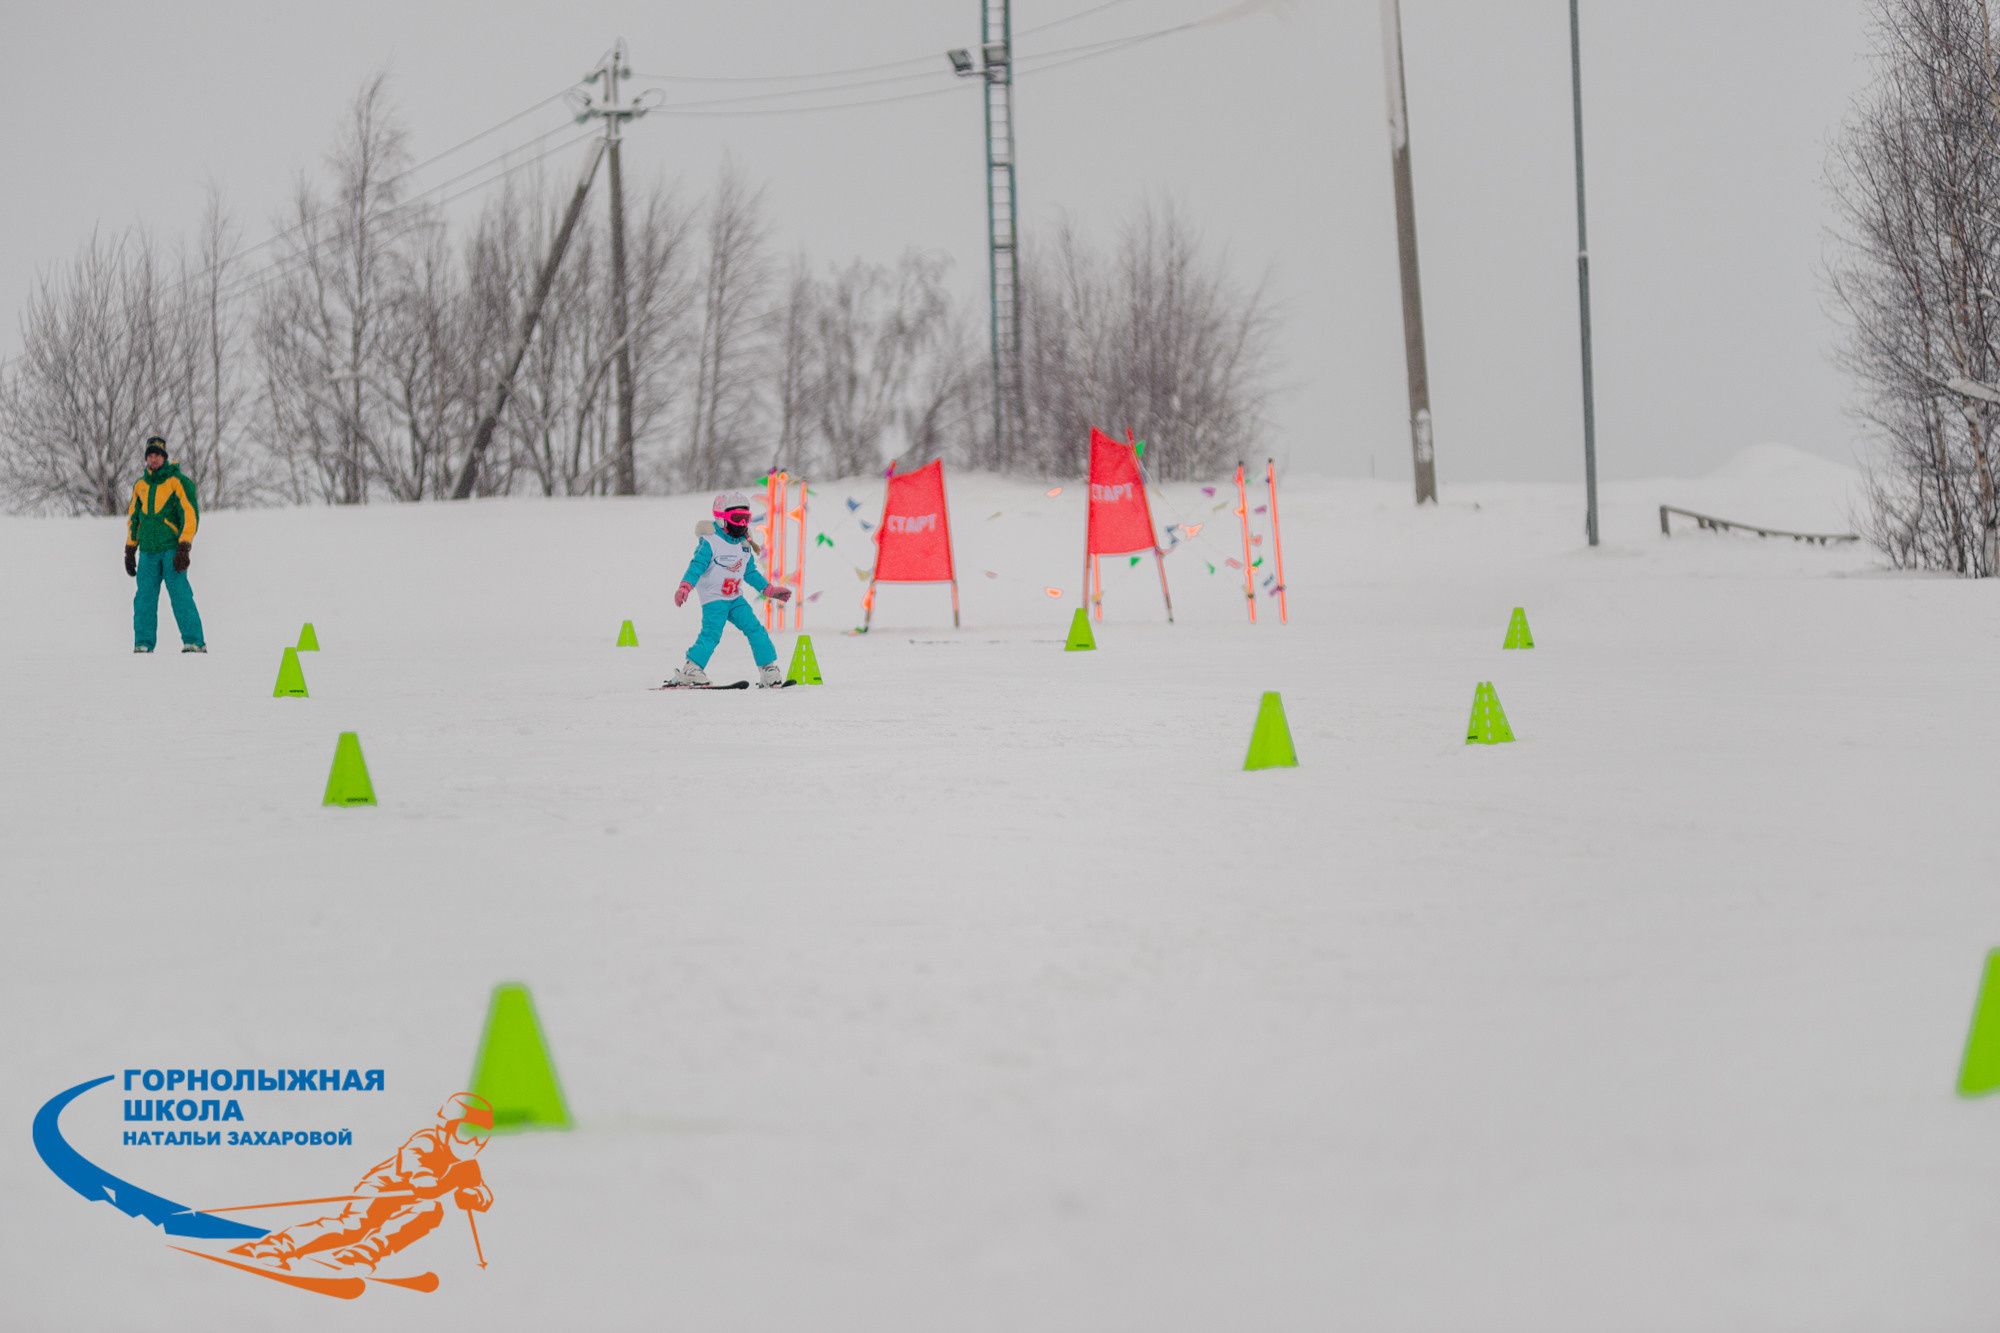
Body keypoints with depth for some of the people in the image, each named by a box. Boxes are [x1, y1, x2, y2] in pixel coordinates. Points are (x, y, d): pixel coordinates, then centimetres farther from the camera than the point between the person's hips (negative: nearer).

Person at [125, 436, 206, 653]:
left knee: (180, 595, -11)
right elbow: (133, 518, 23)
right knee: (144, 598, 0)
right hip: (148, 552, 5)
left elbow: (190, 515, -6)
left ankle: (194, 641, -10)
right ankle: (143, 643, 4)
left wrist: (183, 549, -14)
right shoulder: (140, 486, 16)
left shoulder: (179, 482, -1)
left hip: (172, 550, -5)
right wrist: (130, 551, 18)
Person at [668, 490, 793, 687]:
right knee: (711, 633, -20)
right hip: (713, 599, -6)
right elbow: (697, 566, -17)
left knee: (755, 629, -4)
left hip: (735, 599, 6)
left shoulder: (744, 545, 12)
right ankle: (690, 671, -18)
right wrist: (685, 587, -32)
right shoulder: (709, 543, -10)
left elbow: (751, 572, 22)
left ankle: (769, 671, 0)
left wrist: (770, 590, 22)